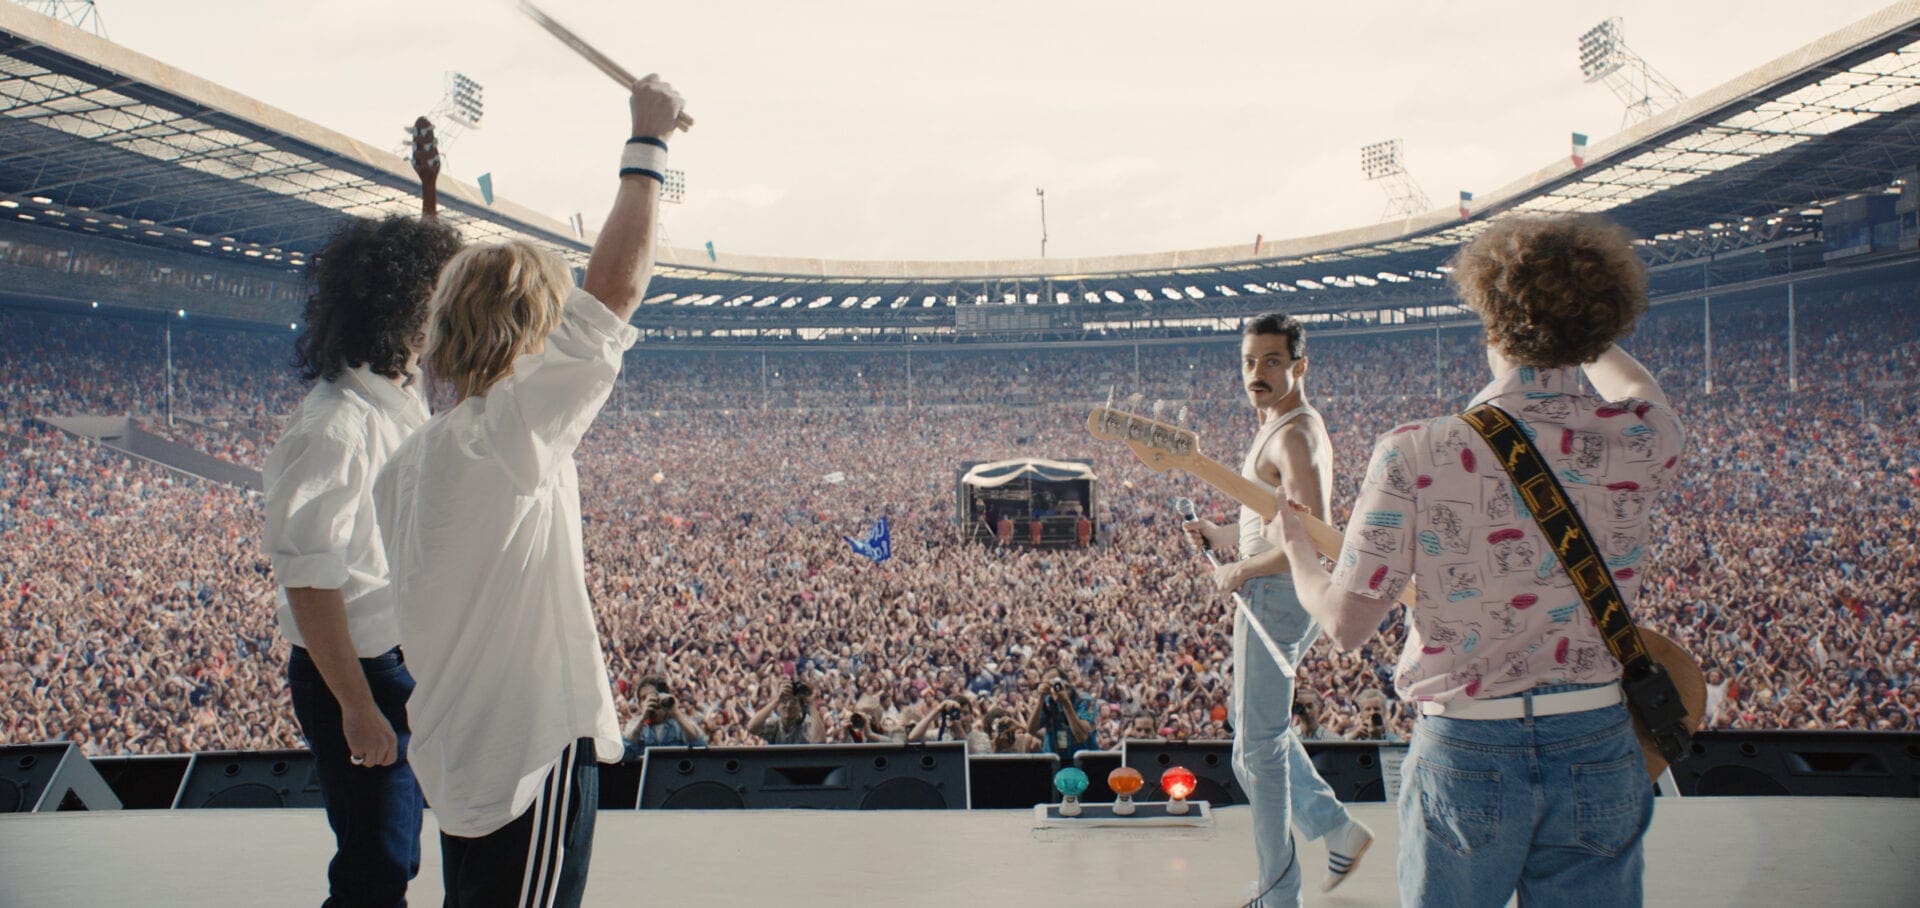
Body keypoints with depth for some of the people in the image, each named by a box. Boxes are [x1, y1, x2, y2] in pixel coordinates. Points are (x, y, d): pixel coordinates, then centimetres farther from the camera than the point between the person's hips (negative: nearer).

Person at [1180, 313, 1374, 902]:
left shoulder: (1295, 435, -19)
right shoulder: (1281, 428, 13)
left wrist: (1240, 572, -18)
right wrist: (1225, 538, 14)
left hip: (1275, 595, -11)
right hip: (1273, 595, 11)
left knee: (1258, 748, -1)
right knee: (1249, 720, 23)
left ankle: (1279, 894, 11)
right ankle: (1336, 827, 29)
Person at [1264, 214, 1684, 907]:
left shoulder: (1413, 453, -16)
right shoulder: (1638, 441, -7)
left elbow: (1346, 624, -11)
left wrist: (1294, 542, 9)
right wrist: (1577, 331, 37)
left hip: (1465, 753, -2)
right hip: (1598, 753, 2)